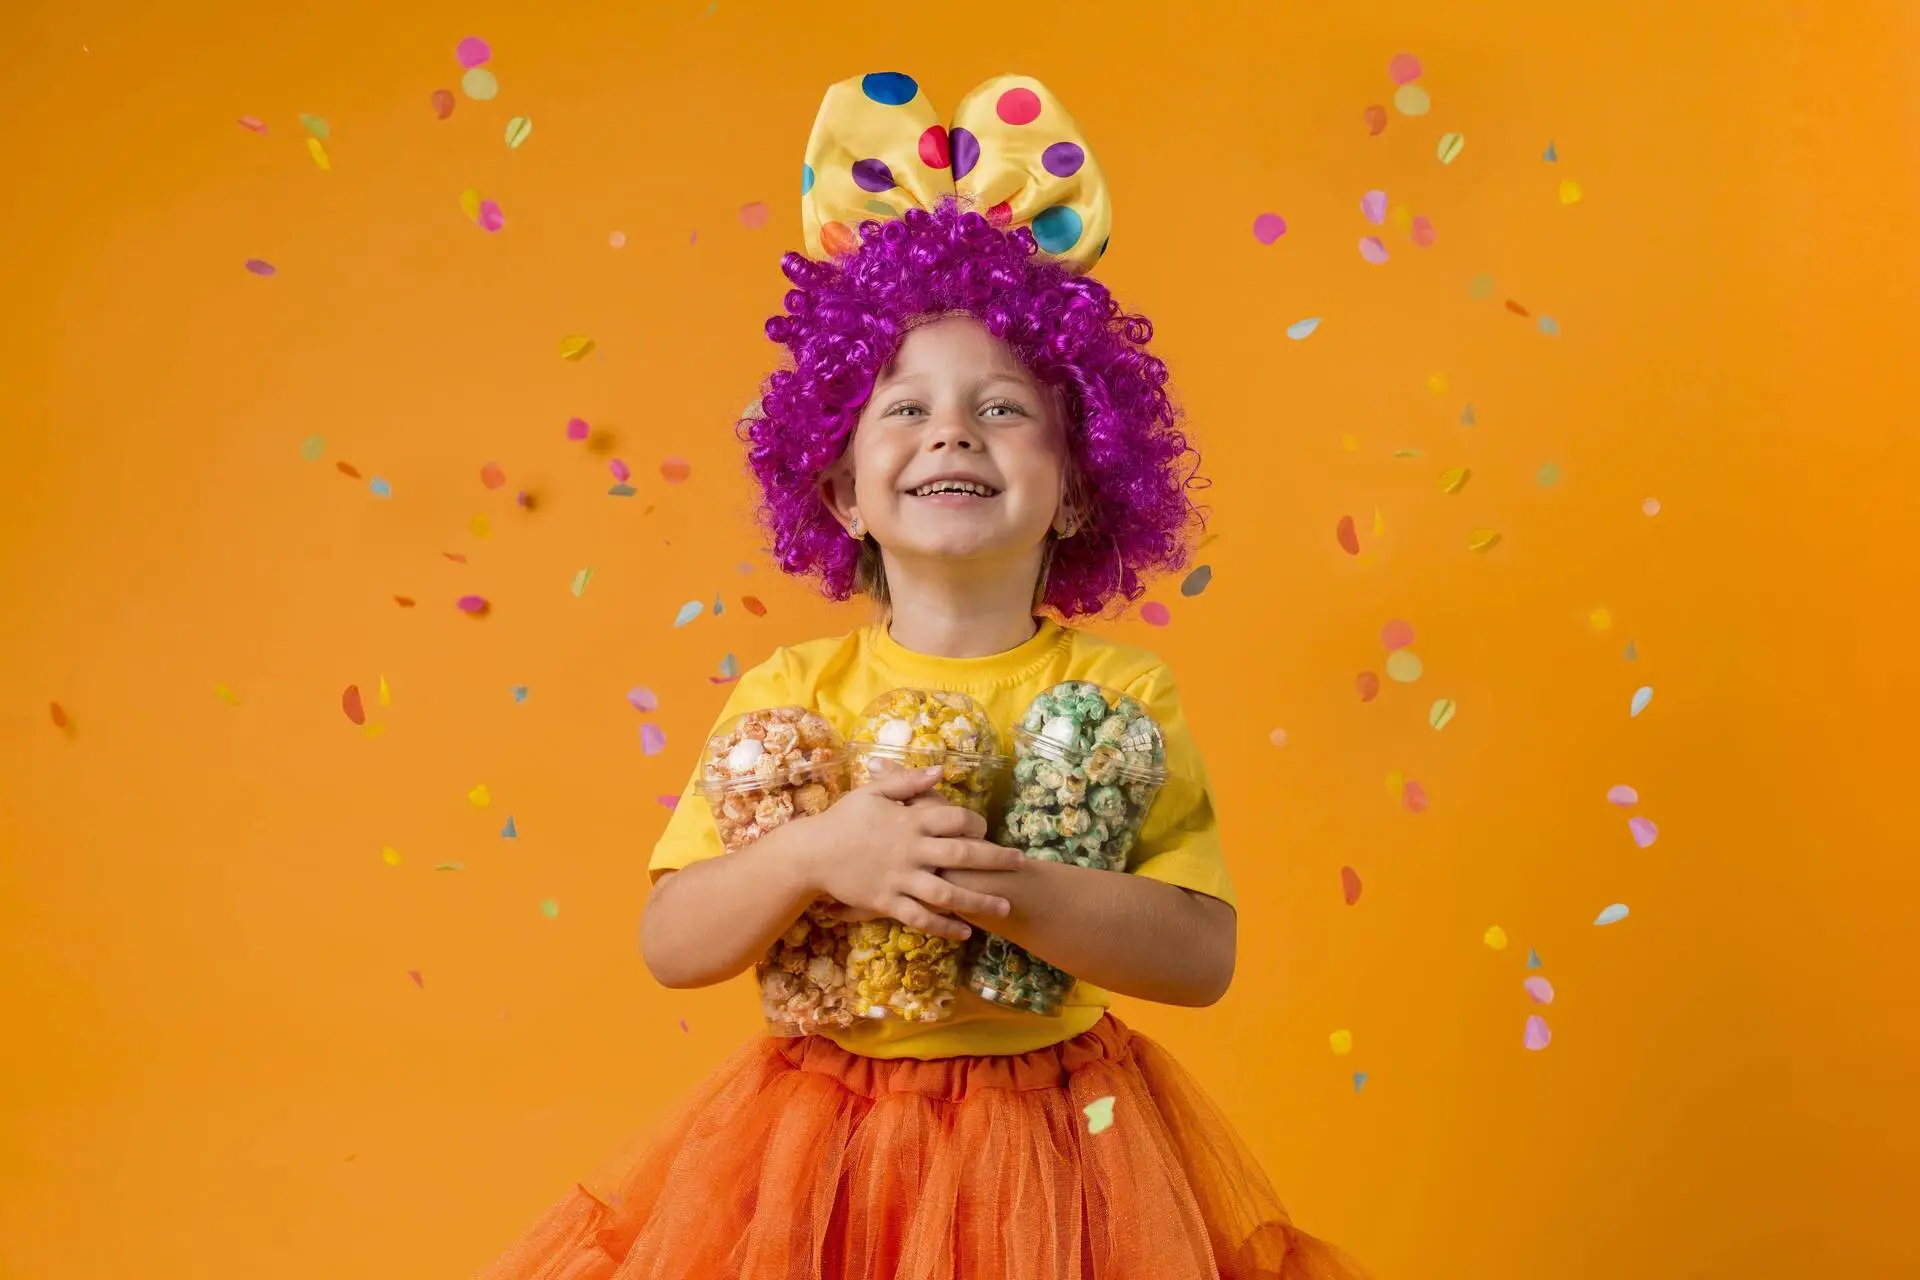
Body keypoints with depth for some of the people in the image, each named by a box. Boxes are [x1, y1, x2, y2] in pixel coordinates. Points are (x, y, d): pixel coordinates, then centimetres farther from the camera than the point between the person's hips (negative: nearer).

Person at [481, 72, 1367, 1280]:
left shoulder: (1121, 692, -7)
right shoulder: (789, 693, -3)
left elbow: (1203, 954, -13)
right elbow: (672, 945, -6)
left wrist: (1010, 888, -27)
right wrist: (812, 855, -23)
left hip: (1052, 1139, -1)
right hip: (823, 1143, 1)